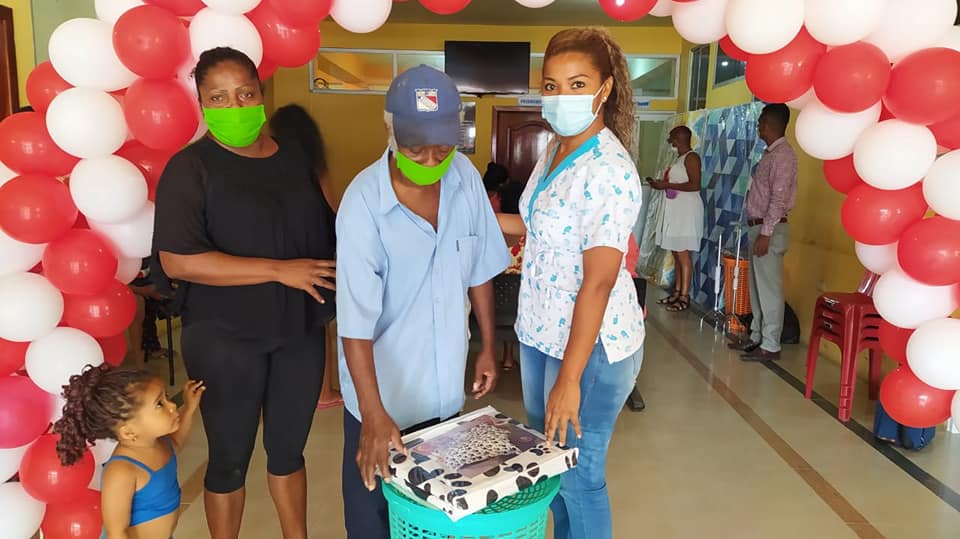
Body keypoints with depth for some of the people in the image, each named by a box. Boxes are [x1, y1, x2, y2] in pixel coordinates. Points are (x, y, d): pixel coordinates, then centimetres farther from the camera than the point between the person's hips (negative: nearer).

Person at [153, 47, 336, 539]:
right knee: (230, 457, 11)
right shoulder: (190, 168, -10)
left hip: (299, 331, 5)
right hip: (226, 339, -4)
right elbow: (177, 261, -20)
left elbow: (323, 236, 15)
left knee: (289, 448, 18)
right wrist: (280, 271, -21)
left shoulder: (293, 158, 6)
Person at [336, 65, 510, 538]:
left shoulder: (466, 178, -9)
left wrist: (488, 347, 7)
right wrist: (373, 413, -29)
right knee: (373, 500, 16)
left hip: (444, 380, 4)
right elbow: (355, 320, -25)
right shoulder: (363, 202, -24)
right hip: (381, 385, -4)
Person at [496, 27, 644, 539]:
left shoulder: (609, 172, -23)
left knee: (578, 476, 7)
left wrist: (570, 378, -22)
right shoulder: (555, 148, 4)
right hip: (540, 331, 9)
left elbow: (597, 283, -25)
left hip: (589, 343, -9)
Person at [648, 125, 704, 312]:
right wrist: (662, 184, 10)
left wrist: (667, 185, -18)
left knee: (683, 253, -7)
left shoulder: (691, 157, -11)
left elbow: (695, 185, -20)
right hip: (676, 210, 9)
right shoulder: (680, 158, 18)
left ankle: (685, 297, -4)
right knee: (676, 253, 10)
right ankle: (677, 292, 16)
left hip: (686, 210, -9)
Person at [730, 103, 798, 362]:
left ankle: (770, 346, 1)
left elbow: (779, 198, -20)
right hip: (758, 226, 10)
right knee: (757, 288, 15)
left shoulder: (783, 155, -14)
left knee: (769, 289, -5)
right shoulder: (770, 153, 16)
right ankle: (757, 337, 24)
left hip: (770, 229, -10)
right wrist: (758, 231, 15)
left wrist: (765, 233, -22)